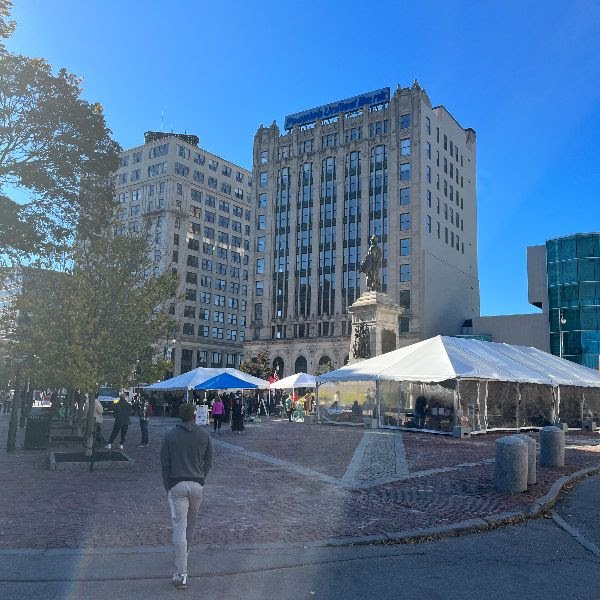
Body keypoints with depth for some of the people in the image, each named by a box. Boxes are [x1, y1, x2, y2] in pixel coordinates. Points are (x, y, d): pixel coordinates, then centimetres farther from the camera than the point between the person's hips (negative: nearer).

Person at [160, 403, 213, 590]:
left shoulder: (170, 436, -2)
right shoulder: (204, 435, 1)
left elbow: (164, 464, -1)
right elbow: (208, 462, 4)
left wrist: (167, 487, 8)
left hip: (176, 485, -2)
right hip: (197, 484, 2)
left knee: (179, 527, -3)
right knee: (191, 523, 22)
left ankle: (181, 574, -6)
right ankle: (184, 553, 42)